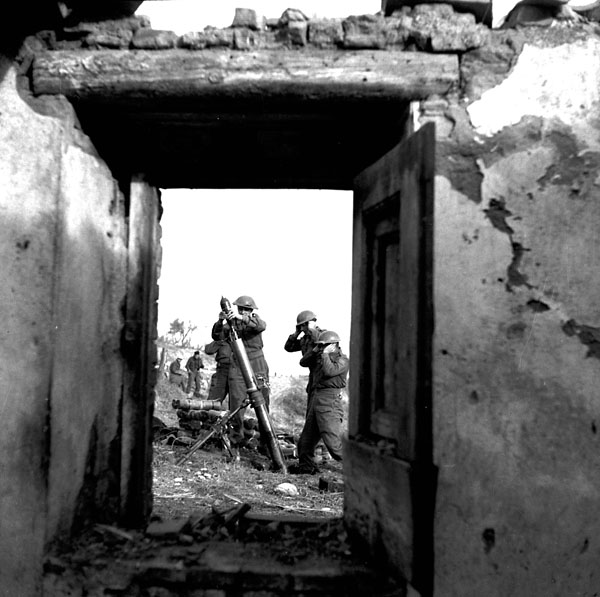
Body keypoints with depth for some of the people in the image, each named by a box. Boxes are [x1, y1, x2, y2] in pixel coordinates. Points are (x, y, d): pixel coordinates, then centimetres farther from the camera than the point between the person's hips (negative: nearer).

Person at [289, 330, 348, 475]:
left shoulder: (342, 360, -4)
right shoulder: (320, 358, 20)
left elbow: (329, 371, -19)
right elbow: (303, 362, 21)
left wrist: (325, 354, -9)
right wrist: (315, 351, 10)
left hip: (329, 402, -9)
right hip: (315, 399, 9)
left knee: (333, 440, -17)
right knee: (306, 438, 16)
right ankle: (306, 466, 30)